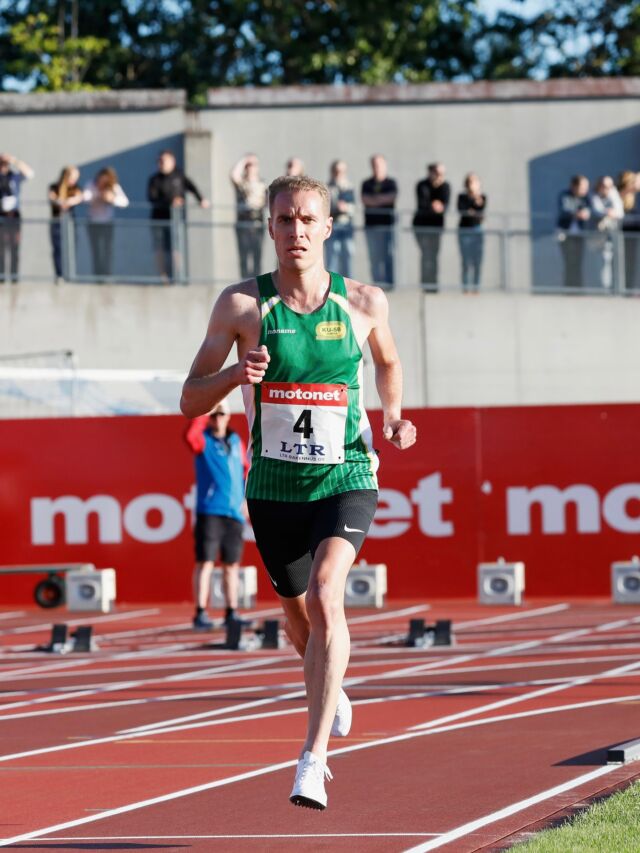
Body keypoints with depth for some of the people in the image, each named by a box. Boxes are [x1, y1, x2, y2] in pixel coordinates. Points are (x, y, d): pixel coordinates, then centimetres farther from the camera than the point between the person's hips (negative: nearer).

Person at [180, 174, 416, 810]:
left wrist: (394, 419, 3)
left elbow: (387, 361, 21)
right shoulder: (242, 304, -5)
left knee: (325, 598, -25)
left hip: (346, 479, -2)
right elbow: (191, 402, -3)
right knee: (298, 614, 18)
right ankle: (333, 695, 53)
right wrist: (236, 374, -24)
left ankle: (314, 758, -27)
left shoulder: (364, 304, -2)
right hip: (274, 488, 2)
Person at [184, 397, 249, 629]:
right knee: (205, 562, -8)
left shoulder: (236, 441, 16)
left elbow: (246, 471, 20)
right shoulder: (203, 440, 1)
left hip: (234, 514, 5)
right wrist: (205, 412, -18)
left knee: (231, 565, 9)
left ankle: (231, 613, 15)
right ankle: (200, 614, -10)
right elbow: (190, 436, -22)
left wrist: (247, 499, 10)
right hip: (209, 512, -5)